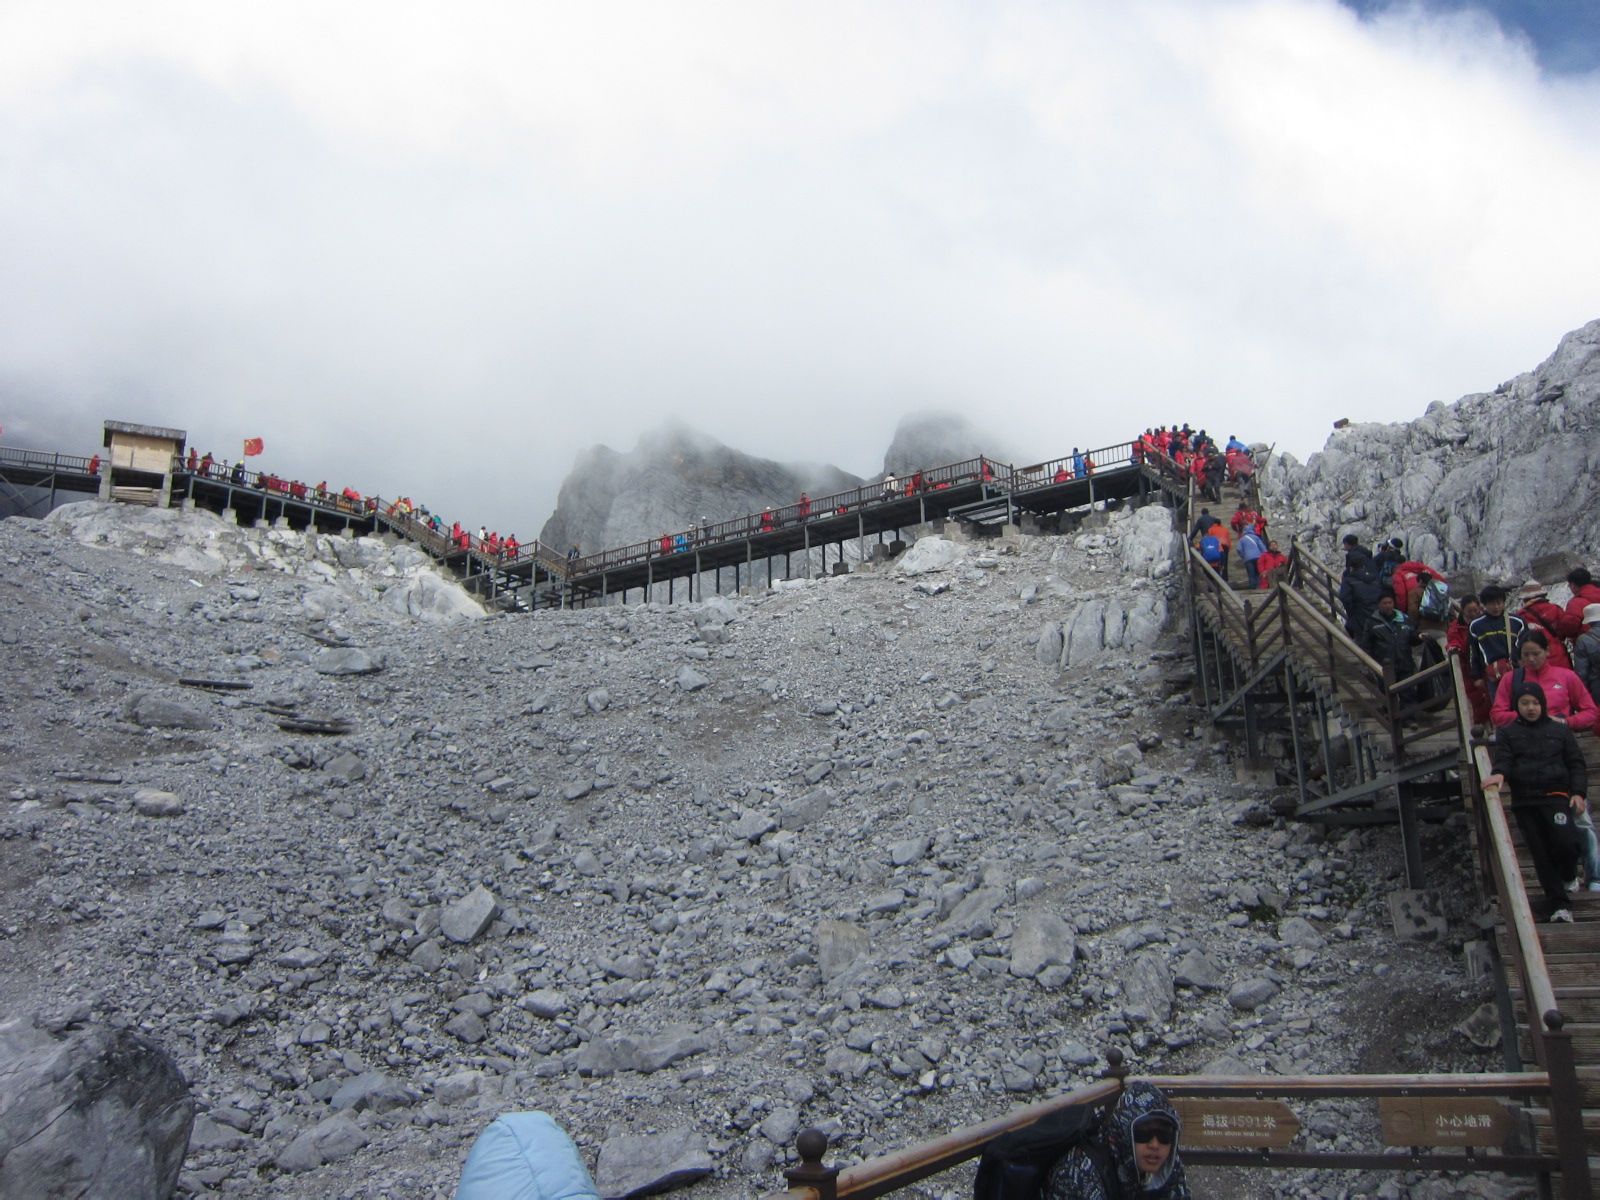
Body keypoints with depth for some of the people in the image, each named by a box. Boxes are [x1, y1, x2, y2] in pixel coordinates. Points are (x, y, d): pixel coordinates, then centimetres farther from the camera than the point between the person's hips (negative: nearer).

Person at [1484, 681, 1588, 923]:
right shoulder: (1508, 734, 11)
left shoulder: (1560, 730, 11)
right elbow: (1503, 759, -1)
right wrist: (1500, 774, -24)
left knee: (1566, 842, -20)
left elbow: (1576, 764, 10)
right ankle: (1558, 905, 8)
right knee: (1540, 853, 0)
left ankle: (1568, 876, 14)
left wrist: (1578, 792, -3)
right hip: (1524, 801, 1)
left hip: (1555, 795, -1)